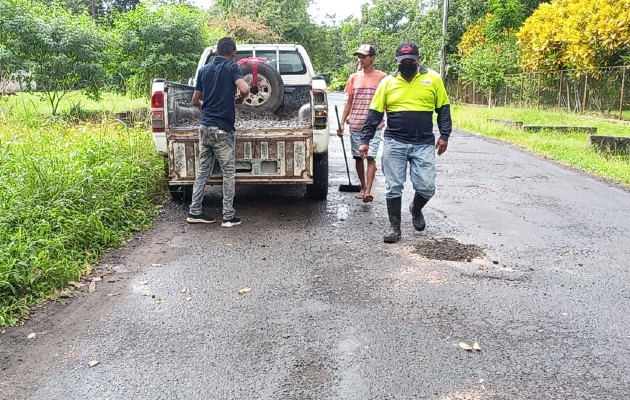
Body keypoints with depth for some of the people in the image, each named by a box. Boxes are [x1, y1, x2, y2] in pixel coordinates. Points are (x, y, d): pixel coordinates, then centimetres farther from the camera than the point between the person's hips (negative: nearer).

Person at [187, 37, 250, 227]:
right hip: (222, 129, -6)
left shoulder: (203, 70, 11)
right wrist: (239, 99, 0)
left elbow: (195, 101, 15)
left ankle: (194, 212, 14)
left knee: (203, 170, 13)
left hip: (204, 126, 6)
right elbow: (245, 89, -21)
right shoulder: (232, 67, -5)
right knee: (228, 171, 2)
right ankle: (228, 216, 4)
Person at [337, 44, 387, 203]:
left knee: (371, 157, -11)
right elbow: (349, 102, 11)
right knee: (358, 157, 10)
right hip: (355, 125, 4)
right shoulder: (354, 77, 8)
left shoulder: (382, 77, -1)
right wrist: (342, 123, 6)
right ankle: (363, 187, 25)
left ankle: (368, 191, -15)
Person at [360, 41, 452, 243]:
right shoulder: (387, 82, 3)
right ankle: (394, 226, 16)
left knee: (427, 187, -1)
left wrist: (444, 135, 1)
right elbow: (375, 113, 3)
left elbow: (443, 109, 8)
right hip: (394, 143, 0)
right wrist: (365, 140, -2)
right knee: (393, 187, 3)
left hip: (424, 144, 0)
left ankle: (416, 209, 32)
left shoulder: (433, 78, 3)